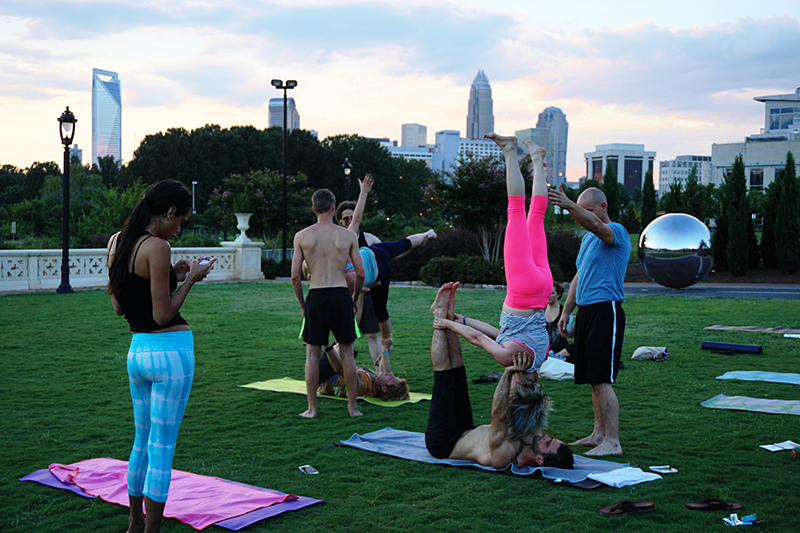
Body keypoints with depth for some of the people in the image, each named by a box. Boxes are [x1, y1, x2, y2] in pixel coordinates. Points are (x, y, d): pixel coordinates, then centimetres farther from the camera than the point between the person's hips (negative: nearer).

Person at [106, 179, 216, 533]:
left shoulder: (116, 242, 8)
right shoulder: (157, 246, -17)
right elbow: (162, 315, -18)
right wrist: (191, 277, -6)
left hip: (136, 350, 8)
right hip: (170, 350, -8)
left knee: (142, 442, 23)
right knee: (162, 450, 2)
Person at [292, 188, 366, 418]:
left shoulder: (302, 236, 2)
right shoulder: (348, 236, 3)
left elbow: (295, 275, 0)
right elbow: (360, 273, 3)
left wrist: (302, 304, 12)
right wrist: (354, 300, 18)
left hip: (315, 296, 0)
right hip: (341, 294, 0)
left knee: (312, 354, 9)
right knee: (346, 352, 10)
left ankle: (312, 408, 11)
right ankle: (352, 406, 16)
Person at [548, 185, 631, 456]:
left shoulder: (616, 232, -7)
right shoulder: (587, 239, 20)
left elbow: (593, 224, -30)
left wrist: (569, 205, -45)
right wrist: (566, 311, 20)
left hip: (606, 311, -9)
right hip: (586, 312, 9)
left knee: (602, 380, -11)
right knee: (593, 379, 10)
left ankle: (612, 441, -7)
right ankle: (599, 433, 18)